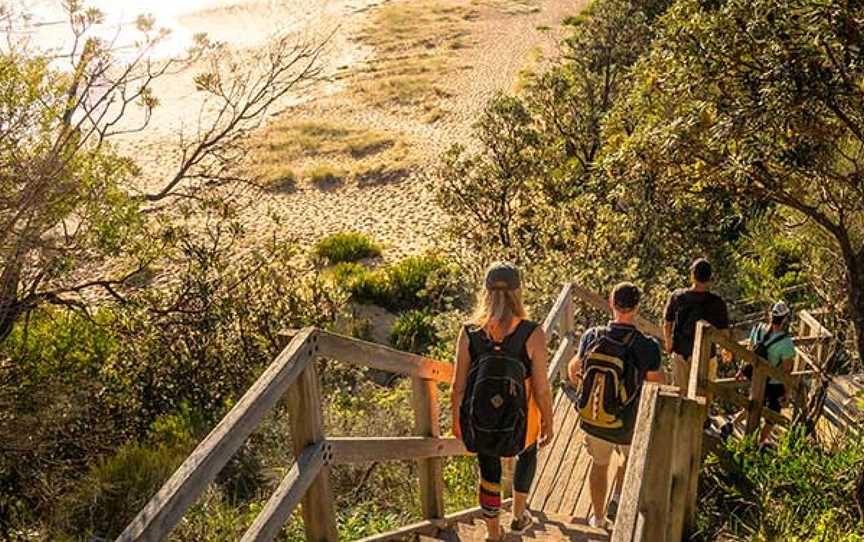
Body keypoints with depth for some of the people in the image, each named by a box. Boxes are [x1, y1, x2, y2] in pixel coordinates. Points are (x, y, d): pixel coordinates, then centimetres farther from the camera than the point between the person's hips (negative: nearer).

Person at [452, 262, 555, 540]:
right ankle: (519, 515, 48)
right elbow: (541, 389, -15)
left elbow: (458, 386, -8)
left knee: (489, 473, 26)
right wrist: (547, 423, 3)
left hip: (478, 426, 1)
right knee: (527, 453, 34)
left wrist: (456, 420, 10)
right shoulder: (533, 334, -21)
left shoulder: (469, 333, -15)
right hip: (517, 426, -1)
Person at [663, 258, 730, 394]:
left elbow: (667, 325, 1)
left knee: (679, 392, 17)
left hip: (680, 351, 2)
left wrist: (668, 343, 20)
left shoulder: (677, 296, -9)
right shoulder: (717, 302, -15)